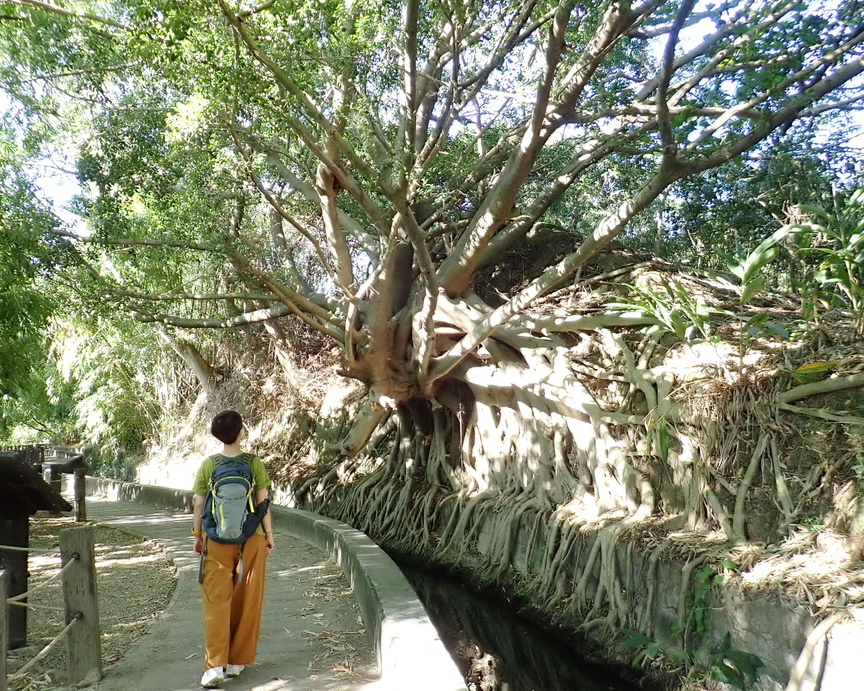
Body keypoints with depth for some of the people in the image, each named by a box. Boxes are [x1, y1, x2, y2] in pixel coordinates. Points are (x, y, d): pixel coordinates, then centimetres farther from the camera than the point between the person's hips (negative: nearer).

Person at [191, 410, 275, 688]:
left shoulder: (208, 465, -3)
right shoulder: (254, 463, -5)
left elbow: (198, 505, -1)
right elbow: (263, 502, -3)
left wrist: (198, 536, 12)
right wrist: (269, 534, 7)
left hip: (217, 540, 0)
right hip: (251, 539, 0)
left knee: (216, 601, 3)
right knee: (246, 601, 10)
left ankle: (215, 665, -5)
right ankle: (237, 661, 19)